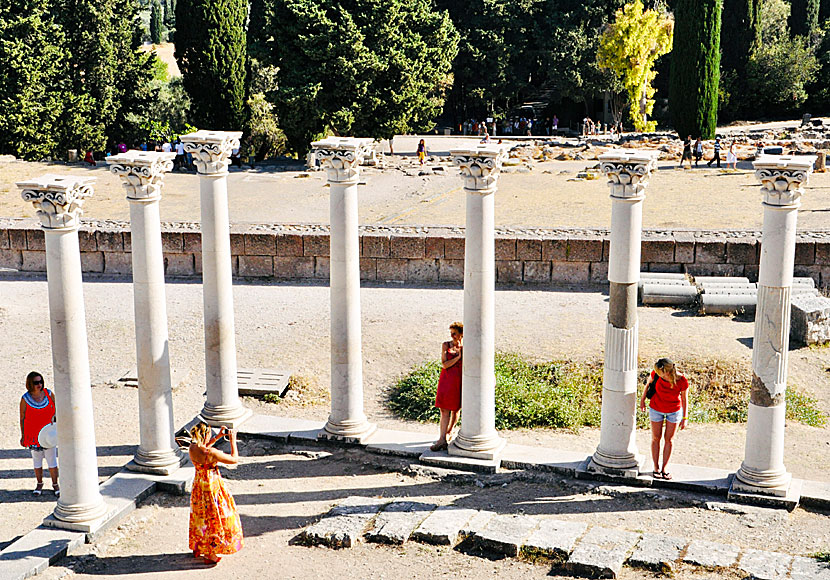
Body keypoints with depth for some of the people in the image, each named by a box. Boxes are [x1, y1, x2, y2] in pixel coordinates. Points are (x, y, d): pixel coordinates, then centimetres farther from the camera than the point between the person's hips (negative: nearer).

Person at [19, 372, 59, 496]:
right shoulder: (25, 399, -8)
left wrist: (53, 417, -8)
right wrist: (23, 436, 1)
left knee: (51, 460, 1)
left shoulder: (48, 394, -4)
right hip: (33, 434, 0)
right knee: (37, 460, 11)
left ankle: (55, 485, 15)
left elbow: (56, 408, 11)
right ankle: (39, 484, 29)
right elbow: (22, 418, -1)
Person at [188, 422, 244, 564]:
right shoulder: (211, 453, -31)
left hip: (199, 485, 7)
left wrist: (218, 437, 9)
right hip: (212, 487, -7)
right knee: (214, 518, 9)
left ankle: (198, 548, 39)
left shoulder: (192, 447, -9)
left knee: (200, 516, 24)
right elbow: (234, 459, -22)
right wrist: (233, 441, -12)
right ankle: (211, 554, 19)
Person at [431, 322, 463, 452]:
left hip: (460, 380, 0)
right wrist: (458, 356, -16)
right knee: (444, 409, -6)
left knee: (455, 409, 10)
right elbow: (445, 365, -11)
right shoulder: (446, 345, -1)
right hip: (446, 379, 0)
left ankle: (448, 433, 30)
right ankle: (442, 439, -10)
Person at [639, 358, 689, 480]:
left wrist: (684, 418, -5)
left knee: (668, 439, 10)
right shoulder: (656, 374, -26)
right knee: (656, 438, 10)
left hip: (674, 411, -1)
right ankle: (656, 468, 25)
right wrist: (642, 400, 8)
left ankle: (664, 468, 24)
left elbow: (684, 399, -12)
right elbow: (648, 383, -3)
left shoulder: (682, 382, -28)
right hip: (656, 409, 1)